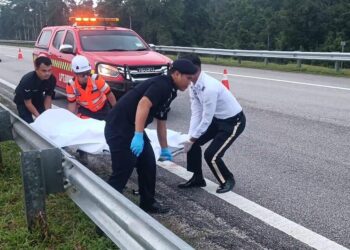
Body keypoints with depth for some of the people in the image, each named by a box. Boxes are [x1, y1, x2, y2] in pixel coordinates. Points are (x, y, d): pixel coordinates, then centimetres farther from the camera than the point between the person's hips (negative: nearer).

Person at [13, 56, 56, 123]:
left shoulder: (52, 79, -24)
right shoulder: (27, 80, -37)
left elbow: (48, 97, -12)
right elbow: (28, 103, -28)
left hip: (38, 98, 4)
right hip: (23, 101, -4)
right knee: (29, 122, -12)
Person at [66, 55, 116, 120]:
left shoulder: (96, 79, -30)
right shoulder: (71, 85, -23)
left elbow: (109, 94, -22)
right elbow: (72, 103, -12)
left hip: (102, 108, 0)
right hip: (85, 110, 1)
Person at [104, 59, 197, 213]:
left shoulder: (169, 92, 18)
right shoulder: (162, 84, -13)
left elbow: (161, 123, 27)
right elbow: (143, 104, -29)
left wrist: (164, 149, 34)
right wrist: (138, 136, -34)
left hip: (133, 128, 10)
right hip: (119, 128, -10)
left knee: (149, 164, 13)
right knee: (122, 171, -5)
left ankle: (147, 203, 29)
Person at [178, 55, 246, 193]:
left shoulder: (209, 87, -34)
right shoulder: (193, 86, -7)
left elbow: (206, 119, -28)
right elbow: (196, 113, -4)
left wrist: (192, 140, -18)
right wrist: (190, 138, -12)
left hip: (234, 121, -9)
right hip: (217, 119, 9)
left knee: (211, 154, -12)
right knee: (194, 143, 4)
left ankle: (227, 180, 16)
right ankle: (197, 178, 20)